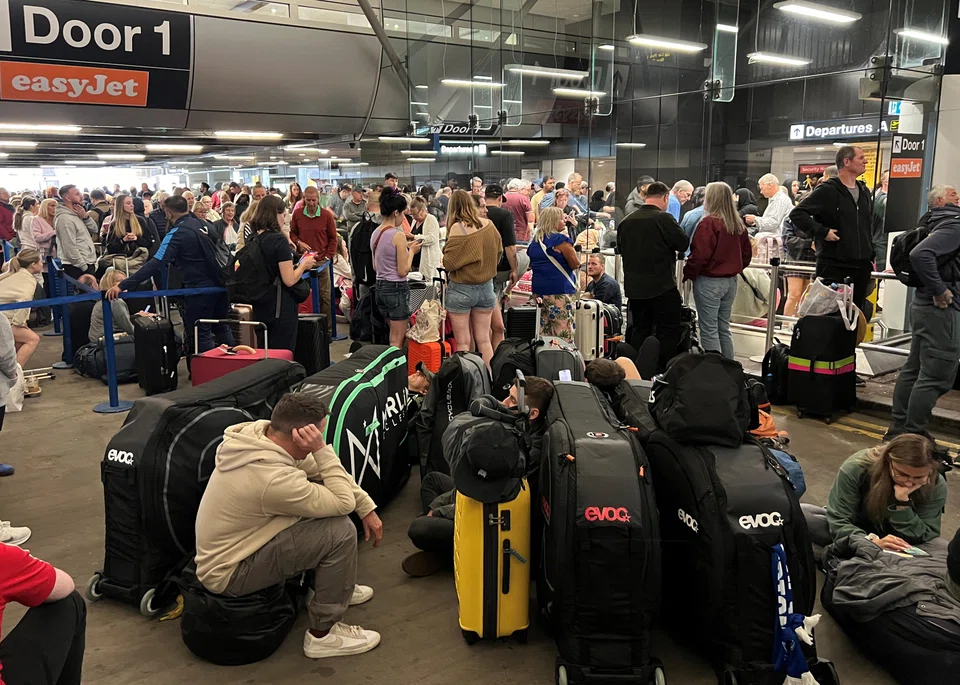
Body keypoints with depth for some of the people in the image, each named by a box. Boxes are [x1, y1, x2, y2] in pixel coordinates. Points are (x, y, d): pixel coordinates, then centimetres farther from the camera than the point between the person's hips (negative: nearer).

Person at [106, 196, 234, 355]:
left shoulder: (177, 233, -14)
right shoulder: (200, 224, 7)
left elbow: (156, 264, -21)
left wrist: (122, 285, -23)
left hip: (199, 288, -7)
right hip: (218, 284, 7)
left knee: (201, 334, 4)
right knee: (221, 327, 18)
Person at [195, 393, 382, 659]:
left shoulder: (258, 432, -9)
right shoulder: (273, 478, -35)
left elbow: (326, 472, 2)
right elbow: (343, 503, -22)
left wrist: (367, 508, 2)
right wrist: (321, 449, -25)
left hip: (229, 548, 9)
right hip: (229, 572, -9)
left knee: (325, 489, 5)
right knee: (340, 532, -19)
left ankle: (331, 588, 22)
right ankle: (323, 634, -1)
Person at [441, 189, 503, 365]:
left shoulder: (458, 228, -17)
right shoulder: (489, 224, -2)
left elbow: (449, 262, -15)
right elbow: (498, 253, 9)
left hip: (461, 289, -5)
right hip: (486, 287, 5)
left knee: (463, 342, 5)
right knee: (483, 340, 13)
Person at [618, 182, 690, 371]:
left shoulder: (626, 221, 3)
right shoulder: (664, 219, -14)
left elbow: (620, 248, 14)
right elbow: (684, 245, -8)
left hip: (634, 286, 6)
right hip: (662, 286, -6)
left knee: (639, 330, 14)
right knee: (668, 332, 3)